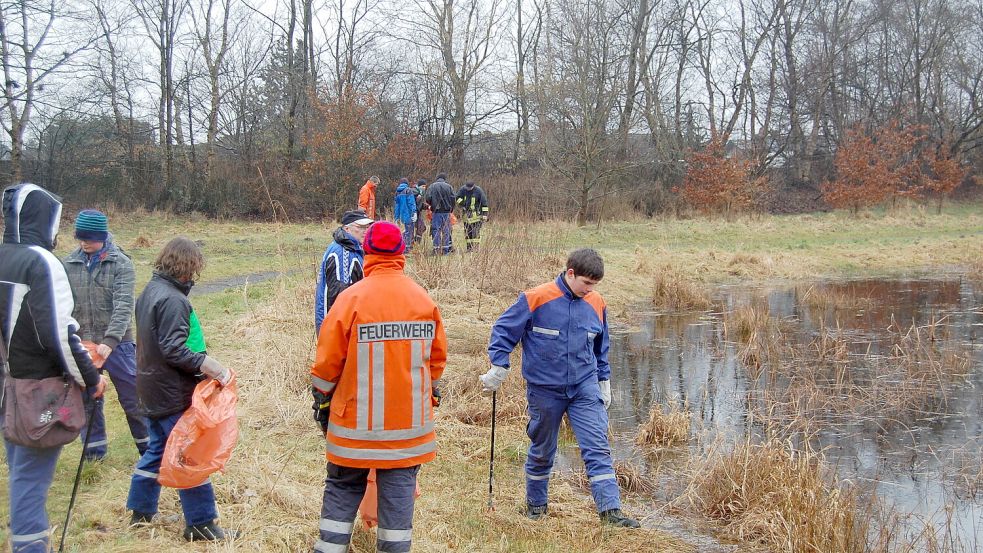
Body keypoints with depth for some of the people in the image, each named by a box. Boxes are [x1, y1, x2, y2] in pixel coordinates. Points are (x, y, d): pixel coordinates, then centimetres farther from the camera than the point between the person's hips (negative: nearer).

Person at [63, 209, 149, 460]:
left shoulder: (121, 263, -9)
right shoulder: (68, 264, 0)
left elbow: (123, 306, -17)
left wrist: (110, 341, -27)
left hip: (116, 343, -3)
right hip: (81, 344, 3)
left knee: (132, 397, 5)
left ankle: (148, 446, 20)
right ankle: (95, 448, 29)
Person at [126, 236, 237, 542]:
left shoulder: (150, 291, 10)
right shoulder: (172, 299, -21)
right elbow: (174, 350, -26)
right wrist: (208, 365, -29)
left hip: (153, 389, 10)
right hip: (173, 393, -10)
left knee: (157, 449, 20)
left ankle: (140, 513, 30)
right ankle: (201, 524, 7)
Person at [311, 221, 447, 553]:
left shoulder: (352, 297, -12)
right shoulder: (424, 299, -1)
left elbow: (328, 360, -8)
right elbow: (437, 356, 7)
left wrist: (322, 400, 6)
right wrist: (430, 395, 21)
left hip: (358, 419, -2)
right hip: (410, 420, 2)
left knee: (343, 485, 13)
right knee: (399, 485, 9)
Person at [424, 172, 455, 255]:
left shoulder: (431, 187, 1)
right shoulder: (448, 187, 3)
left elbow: (428, 199, -6)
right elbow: (453, 199, -1)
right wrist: (451, 209, 12)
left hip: (436, 212, -1)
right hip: (446, 212, 1)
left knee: (436, 230, 4)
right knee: (446, 231, 6)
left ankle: (436, 248, -1)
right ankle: (446, 250, 5)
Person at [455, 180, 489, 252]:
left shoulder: (478, 191, -10)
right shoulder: (463, 189, 0)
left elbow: (484, 202, -8)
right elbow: (457, 197, 11)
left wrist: (485, 214, -12)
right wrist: (461, 203, -10)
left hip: (476, 215, -5)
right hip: (466, 214, 5)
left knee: (475, 232, -9)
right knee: (467, 231, 5)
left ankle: (475, 247, -8)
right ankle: (469, 247, 11)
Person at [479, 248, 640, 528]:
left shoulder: (596, 303, 2)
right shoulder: (536, 299, -13)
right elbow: (503, 330, -6)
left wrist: (604, 382, 18)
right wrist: (498, 369, -10)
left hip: (585, 387, 3)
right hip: (544, 389, -3)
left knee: (598, 448, -6)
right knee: (542, 450, 12)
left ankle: (611, 509, -4)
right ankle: (535, 504, 31)